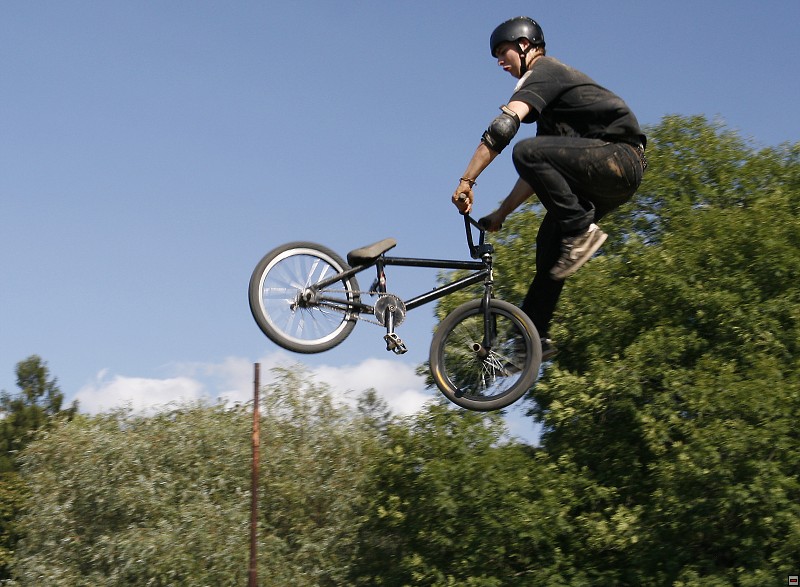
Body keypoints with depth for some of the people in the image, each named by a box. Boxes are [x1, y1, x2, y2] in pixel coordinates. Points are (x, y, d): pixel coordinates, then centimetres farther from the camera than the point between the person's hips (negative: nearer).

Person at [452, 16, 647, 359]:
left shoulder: (544, 71, -2)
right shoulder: (549, 91, 28)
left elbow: (504, 125, -18)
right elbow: (540, 171, 29)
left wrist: (466, 181, -19)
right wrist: (501, 214, 27)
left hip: (620, 155, -10)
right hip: (614, 178, 10)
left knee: (527, 152, -26)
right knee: (549, 240, 7)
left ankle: (581, 230, -19)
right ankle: (535, 335, 7)